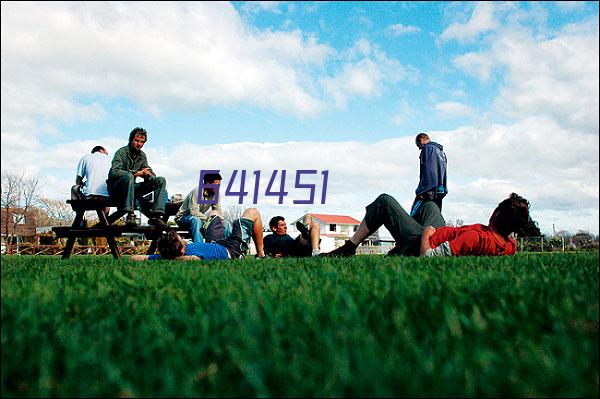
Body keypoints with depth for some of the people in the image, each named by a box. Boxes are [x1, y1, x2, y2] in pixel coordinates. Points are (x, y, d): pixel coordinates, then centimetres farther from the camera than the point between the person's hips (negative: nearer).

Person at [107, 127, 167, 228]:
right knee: (129, 176, -39)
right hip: (116, 189, -6)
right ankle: (130, 215, -41)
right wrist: (135, 173, -34)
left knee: (161, 180, -9)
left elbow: (152, 174, 11)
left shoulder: (142, 155, 11)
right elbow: (114, 172, -25)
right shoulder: (121, 152, -9)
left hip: (131, 188, 6)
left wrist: (148, 174, -15)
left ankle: (155, 216, -24)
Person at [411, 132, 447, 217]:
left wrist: (422, 190, -19)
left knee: (413, 217, -16)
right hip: (440, 191, 10)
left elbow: (427, 170, -15)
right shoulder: (441, 151, 27)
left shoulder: (428, 148, -2)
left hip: (429, 191, -9)